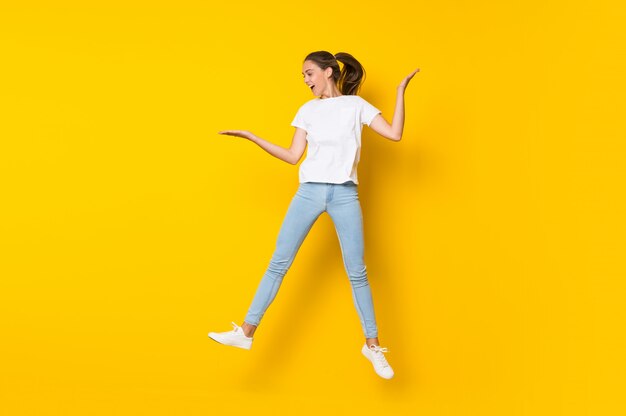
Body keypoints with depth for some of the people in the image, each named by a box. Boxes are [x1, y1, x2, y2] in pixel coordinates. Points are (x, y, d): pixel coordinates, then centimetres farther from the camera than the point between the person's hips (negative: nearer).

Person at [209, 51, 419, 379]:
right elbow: (293, 156, 8)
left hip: (344, 195, -2)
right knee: (278, 263, -3)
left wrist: (400, 91, -4)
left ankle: (372, 345, 11)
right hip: (309, 192, 2)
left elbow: (395, 134, -1)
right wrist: (251, 137, 5)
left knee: (357, 271, 0)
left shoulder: (356, 105, 8)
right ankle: (246, 332, 0)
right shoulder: (308, 110, 14)